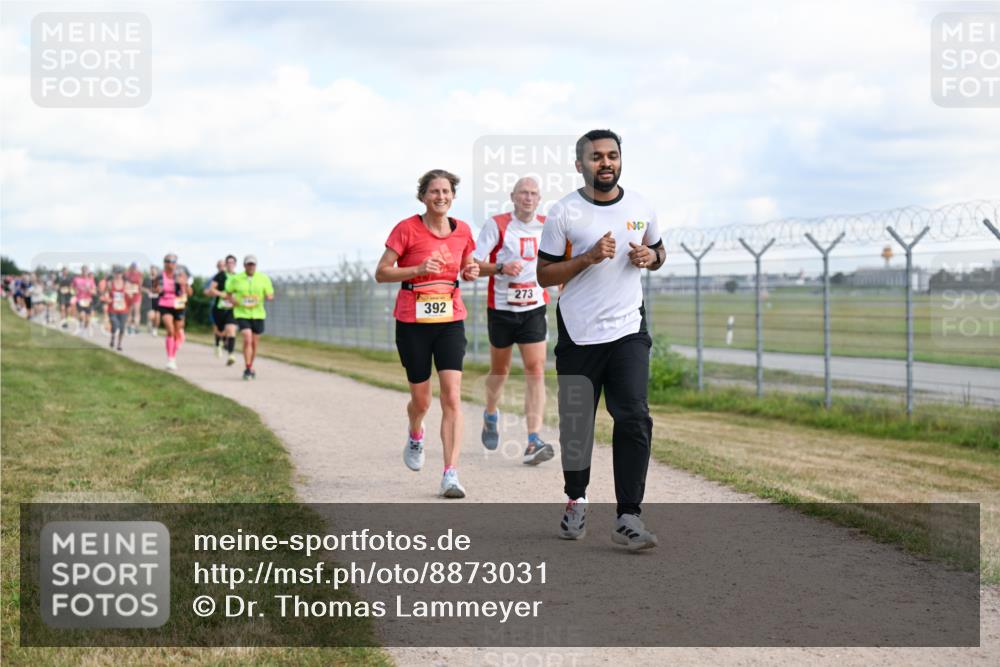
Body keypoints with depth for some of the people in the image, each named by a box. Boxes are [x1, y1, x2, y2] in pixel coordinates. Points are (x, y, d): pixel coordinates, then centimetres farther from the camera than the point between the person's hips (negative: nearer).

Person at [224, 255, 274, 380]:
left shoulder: (263, 278, 2)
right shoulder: (235, 279, -1)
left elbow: (271, 296, 5)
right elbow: (228, 293, 12)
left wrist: (268, 296, -19)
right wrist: (232, 300, -9)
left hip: (258, 314, 2)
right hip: (242, 314, -2)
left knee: (255, 342, 10)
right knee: (247, 340, -19)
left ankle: (251, 367, 30)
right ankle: (248, 369, -13)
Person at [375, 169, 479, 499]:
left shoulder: (462, 231, 4)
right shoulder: (407, 229, -8)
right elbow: (381, 273, -8)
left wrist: (471, 272, -3)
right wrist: (419, 269, -22)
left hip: (451, 320, 2)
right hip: (412, 322, -2)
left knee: (452, 397, -12)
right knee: (421, 400, 8)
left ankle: (451, 474, -13)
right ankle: (415, 436, 44)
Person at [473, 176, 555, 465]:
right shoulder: (496, 225, -7)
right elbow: (474, 265, -12)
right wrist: (501, 268, -27)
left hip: (534, 309, 1)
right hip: (501, 308, -1)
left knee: (536, 370, -12)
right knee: (500, 369, 14)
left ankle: (533, 441, -16)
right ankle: (491, 415, 45)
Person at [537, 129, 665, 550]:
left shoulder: (641, 208, 6)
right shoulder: (563, 213, -4)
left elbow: (658, 253, 22)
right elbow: (544, 274, -3)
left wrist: (649, 256, -2)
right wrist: (589, 257, -17)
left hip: (629, 330, 1)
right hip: (578, 334, -1)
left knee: (634, 418, -13)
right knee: (575, 423, 7)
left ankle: (628, 518, -13)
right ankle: (575, 501, 31)